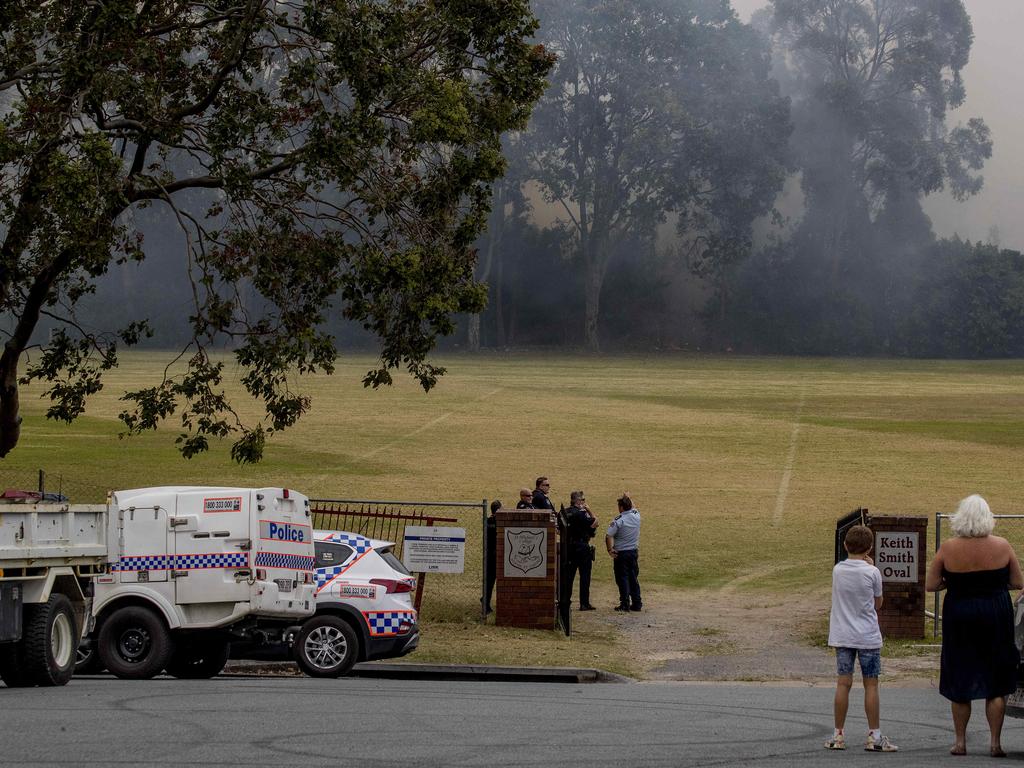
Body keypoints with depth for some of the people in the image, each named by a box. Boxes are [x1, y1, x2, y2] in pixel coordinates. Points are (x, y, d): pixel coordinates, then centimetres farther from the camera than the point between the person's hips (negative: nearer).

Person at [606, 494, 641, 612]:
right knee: (633, 578, 13)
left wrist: (610, 550, -11)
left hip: (621, 553, -5)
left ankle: (625, 604, -2)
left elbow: (608, 536, -20)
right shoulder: (636, 516, -1)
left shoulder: (618, 520, -16)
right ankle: (637, 603, 14)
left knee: (622, 579, 0)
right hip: (634, 552, 5)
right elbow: (634, 508, 25)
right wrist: (628, 499, 26)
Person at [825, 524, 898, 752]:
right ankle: (874, 736, 5)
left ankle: (838, 735, 7)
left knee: (843, 684, 5)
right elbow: (878, 604, 2)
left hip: (842, 637, 3)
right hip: (868, 637, -3)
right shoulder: (872, 573, -10)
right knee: (871, 685, 3)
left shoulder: (837, 570, -1)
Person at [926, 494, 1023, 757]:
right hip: (996, 616, 0)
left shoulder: (948, 548, -9)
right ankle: (995, 743, 8)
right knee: (996, 685, 9)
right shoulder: (1002, 546, -8)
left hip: (959, 617, 0)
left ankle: (960, 741, 16)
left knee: (960, 682, 13)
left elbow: (930, 585, -5)